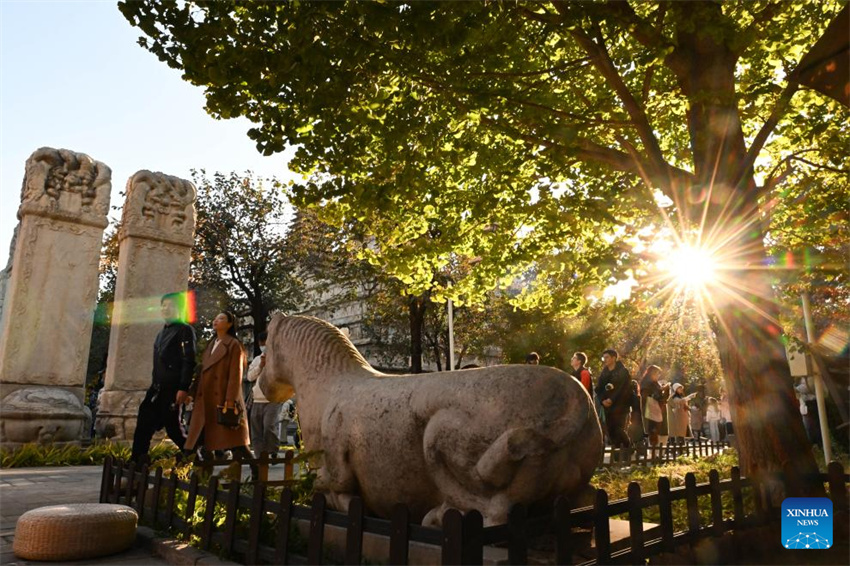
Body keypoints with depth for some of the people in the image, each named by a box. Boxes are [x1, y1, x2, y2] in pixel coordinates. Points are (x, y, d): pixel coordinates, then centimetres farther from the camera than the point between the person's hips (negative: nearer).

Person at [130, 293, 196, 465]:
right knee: (144, 424, 2)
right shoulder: (161, 333, 22)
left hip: (173, 388, -8)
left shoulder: (185, 330, -5)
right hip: (157, 387, 8)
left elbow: (189, 361, -14)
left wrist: (184, 388, -21)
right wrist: (155, 384, 20)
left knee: (173, 426, -5)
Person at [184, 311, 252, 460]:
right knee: (206, 438, 7)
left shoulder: (234, 345, -3)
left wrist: (230, 400, -19)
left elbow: (236, 375, -11)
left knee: (234, 442, -7)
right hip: (207, 399, 7)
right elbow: (203, 372, 18)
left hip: (223, 399, -7)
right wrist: (196, 394, 10)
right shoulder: (211, 345, 20)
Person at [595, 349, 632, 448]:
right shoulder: (604, 373, 15)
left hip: (620, 407, -5)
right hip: (607, 407, 5)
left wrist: (611, 399, -15)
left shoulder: (623, 372, -1)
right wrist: (603, 400, -7)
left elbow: (623, 389, -9)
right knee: (611, 432, 2)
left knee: (619, 430, -11)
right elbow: (598, 389, 10)